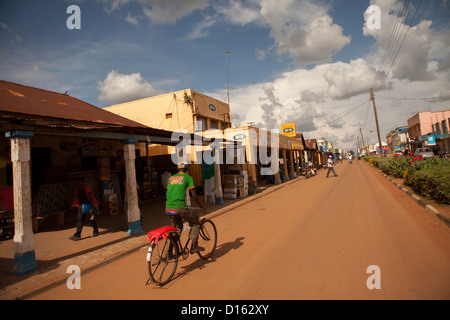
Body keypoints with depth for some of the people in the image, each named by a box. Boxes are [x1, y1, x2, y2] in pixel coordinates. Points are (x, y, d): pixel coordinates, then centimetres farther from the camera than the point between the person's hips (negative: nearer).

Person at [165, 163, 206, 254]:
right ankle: (194, 247, 10)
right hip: (180, 207, -6)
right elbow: (193, 196, 2)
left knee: (177, 228, 26)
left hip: (168, 208, 6)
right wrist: (201, 206, 15)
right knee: (195, 222, 16)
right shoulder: (188, 177, 5)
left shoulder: (171, 177, 20)